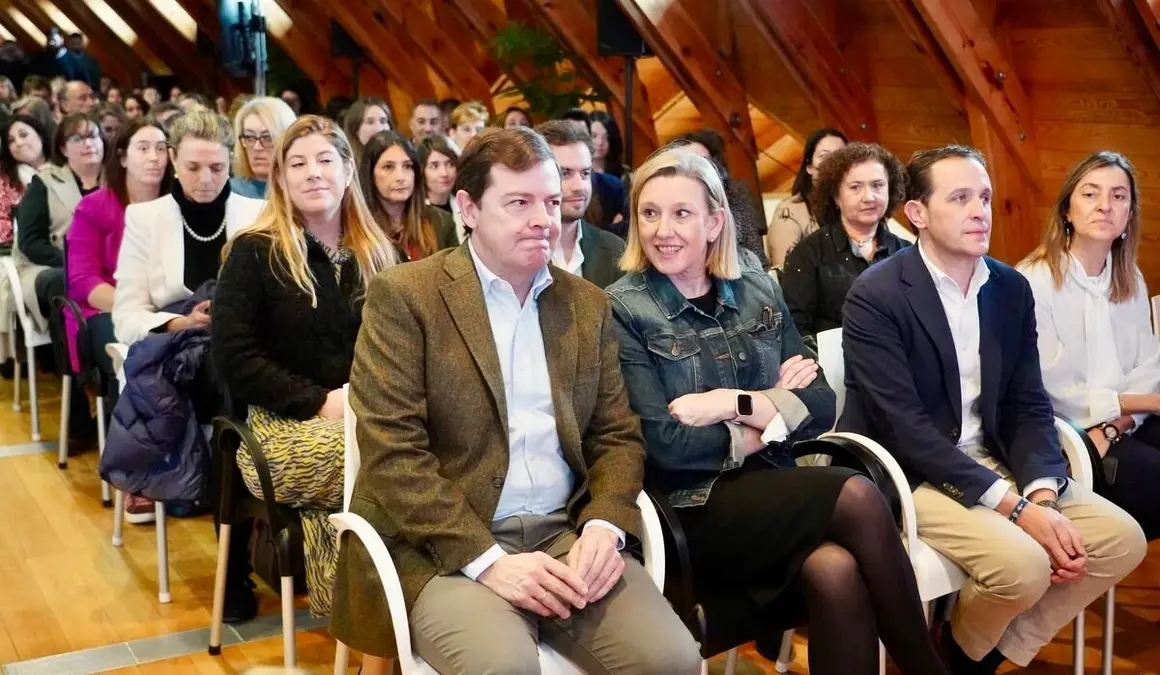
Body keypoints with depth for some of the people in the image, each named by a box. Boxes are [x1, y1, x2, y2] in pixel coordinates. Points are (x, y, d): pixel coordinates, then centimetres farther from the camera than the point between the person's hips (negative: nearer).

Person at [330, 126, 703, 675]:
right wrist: (489, 561, -19)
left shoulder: (587, 304, 13)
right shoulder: (403, 295, -3)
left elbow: (617, 436, 14)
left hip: (567, 536, 4)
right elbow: (392, 452, -11)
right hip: (444, 548, -4)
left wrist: (605, 526, -7)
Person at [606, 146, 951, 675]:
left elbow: (821, 406, 2)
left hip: (771, 489, 4)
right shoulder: (622, 310, -5)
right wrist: (774, 411, -4)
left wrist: (734, 403, -13)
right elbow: (663, 445, -13)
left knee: (836, 572, -28)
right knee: (856, 498, -25)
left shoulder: (757, 290, 9)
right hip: (692, 509, -4)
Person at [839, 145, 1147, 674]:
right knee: (1022, 563, -27)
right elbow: (906, 429, -22)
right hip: (908, 475, -7)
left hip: (992, 462, 7)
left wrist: (1043, 496, -16)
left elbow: (1029, 406, 3)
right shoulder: (875, 296, -16)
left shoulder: (1012, 289, 5)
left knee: (1122, 537, -7)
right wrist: (1015, 507, -25)